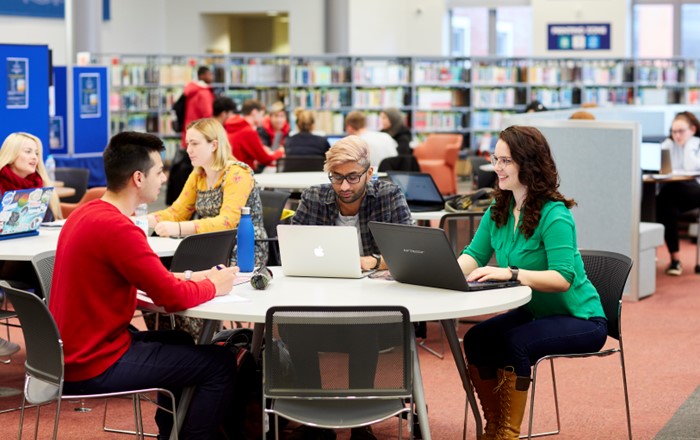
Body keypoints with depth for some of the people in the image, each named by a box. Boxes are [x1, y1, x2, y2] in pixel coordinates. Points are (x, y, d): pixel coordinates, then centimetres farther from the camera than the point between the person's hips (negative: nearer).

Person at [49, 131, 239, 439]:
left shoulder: (86, 212, 7)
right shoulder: (116, 227, -24)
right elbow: (172, 297, -21)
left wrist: (187, 277, 6)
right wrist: (213, 286, -3)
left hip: (74, 351, 10)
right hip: (94, 366, -10)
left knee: (181, 341, 29)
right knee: (221, 363, -5)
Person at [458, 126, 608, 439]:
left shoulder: (554, 215, -22)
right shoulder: (499, 210, 2)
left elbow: (563, 278, -31)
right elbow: (474, 255, 0)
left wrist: (511, 273, -43)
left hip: (579, 319, -7)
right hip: (533, 312, 7)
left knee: (513, 343, -31)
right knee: (475, 340, -16)